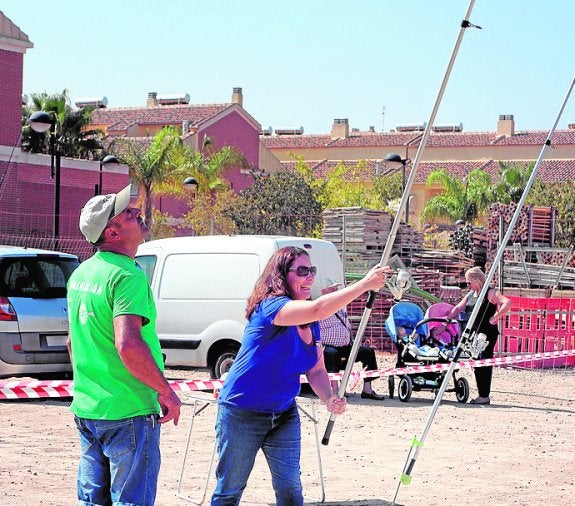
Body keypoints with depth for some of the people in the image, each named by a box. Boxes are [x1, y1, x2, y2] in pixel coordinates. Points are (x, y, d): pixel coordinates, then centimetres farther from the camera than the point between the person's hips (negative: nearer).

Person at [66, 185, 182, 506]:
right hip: (129, 413, -8)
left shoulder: (81, 273, 11)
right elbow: (128, 345, -29)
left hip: (87, 408, 8)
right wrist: (167, 392, -18)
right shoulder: (128, 275, -17)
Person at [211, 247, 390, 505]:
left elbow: (316, 370, 5)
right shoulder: (270, 306, -21)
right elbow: (317, 309, -38)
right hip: (243, 413, -7)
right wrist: (364, 284, -43)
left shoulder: (310, 324, 4)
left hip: (284, 414, 7)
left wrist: (329, 399, -17)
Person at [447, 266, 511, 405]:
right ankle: (482, 395, 15)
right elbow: (458, 308, 16)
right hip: (474, 334, 8)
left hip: (487, 334, -8)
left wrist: (495, 317, -21)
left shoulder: (490, 293, -9)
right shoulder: (470, 295, 16)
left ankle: (484, 395, -3)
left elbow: (507, 303, -21)